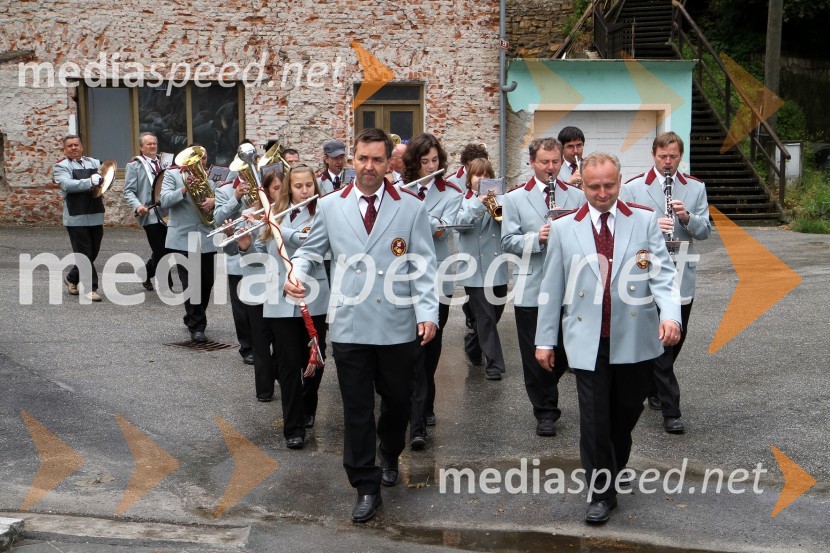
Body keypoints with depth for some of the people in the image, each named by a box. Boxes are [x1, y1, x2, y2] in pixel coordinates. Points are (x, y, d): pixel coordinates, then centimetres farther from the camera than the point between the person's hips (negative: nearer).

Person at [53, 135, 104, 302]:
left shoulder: (94, 163, 16)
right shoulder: (61, 166, 1)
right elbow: (67, 184, -17)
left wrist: (101, 179, -16)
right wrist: (91, 182, -25)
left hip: (96, 215, 5)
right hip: (76, 218, -5)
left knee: (93, 253, 12)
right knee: (84, 254, -3)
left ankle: (72, 278, 32)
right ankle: (90, 289, 2)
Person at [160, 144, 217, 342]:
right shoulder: (172, 174, 2)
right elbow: (165, 201, -10)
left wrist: (214, 201, -15)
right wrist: (185, 188, -24)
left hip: (206, 238, 4)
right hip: (183, 237, -4)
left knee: (206, 282, 9)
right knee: (190, 283, -7)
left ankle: (193, 319, 29)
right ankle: (197, 326, 0)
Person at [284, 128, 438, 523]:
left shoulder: (412, 209, 1)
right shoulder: (329, 206, 5)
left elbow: (423, 266, -1)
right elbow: (311, 250, 13)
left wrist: (427, 312, -12)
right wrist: (294, 273, -8)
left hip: (399, 326, 0)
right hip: (349, 325, 0)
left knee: (397, 400, 17)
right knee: (357, 409, 5)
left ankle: (389, 457, 45)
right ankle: (366, 487, 17)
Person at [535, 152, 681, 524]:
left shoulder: (645, 221, 4)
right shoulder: (563, 228, 4)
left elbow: (663, 273, -3)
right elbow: (551, 288, 5)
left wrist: (670, 313, -22)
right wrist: (545, 339, 4)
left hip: (635, 340, 1)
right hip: (588, 342, -1)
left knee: (627, 412, 14)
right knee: (594, 419, 0)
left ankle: (615, 467, 41)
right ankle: (600, 493, 14)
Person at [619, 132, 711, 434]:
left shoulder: (695, 188, 8)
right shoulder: (633, 187, -1)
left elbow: (705, 230, 3)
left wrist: (687, 217, -17)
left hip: (683, 277, 4)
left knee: (675, 342, 14)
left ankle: (653, 388, 36)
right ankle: (671, 411, 2)